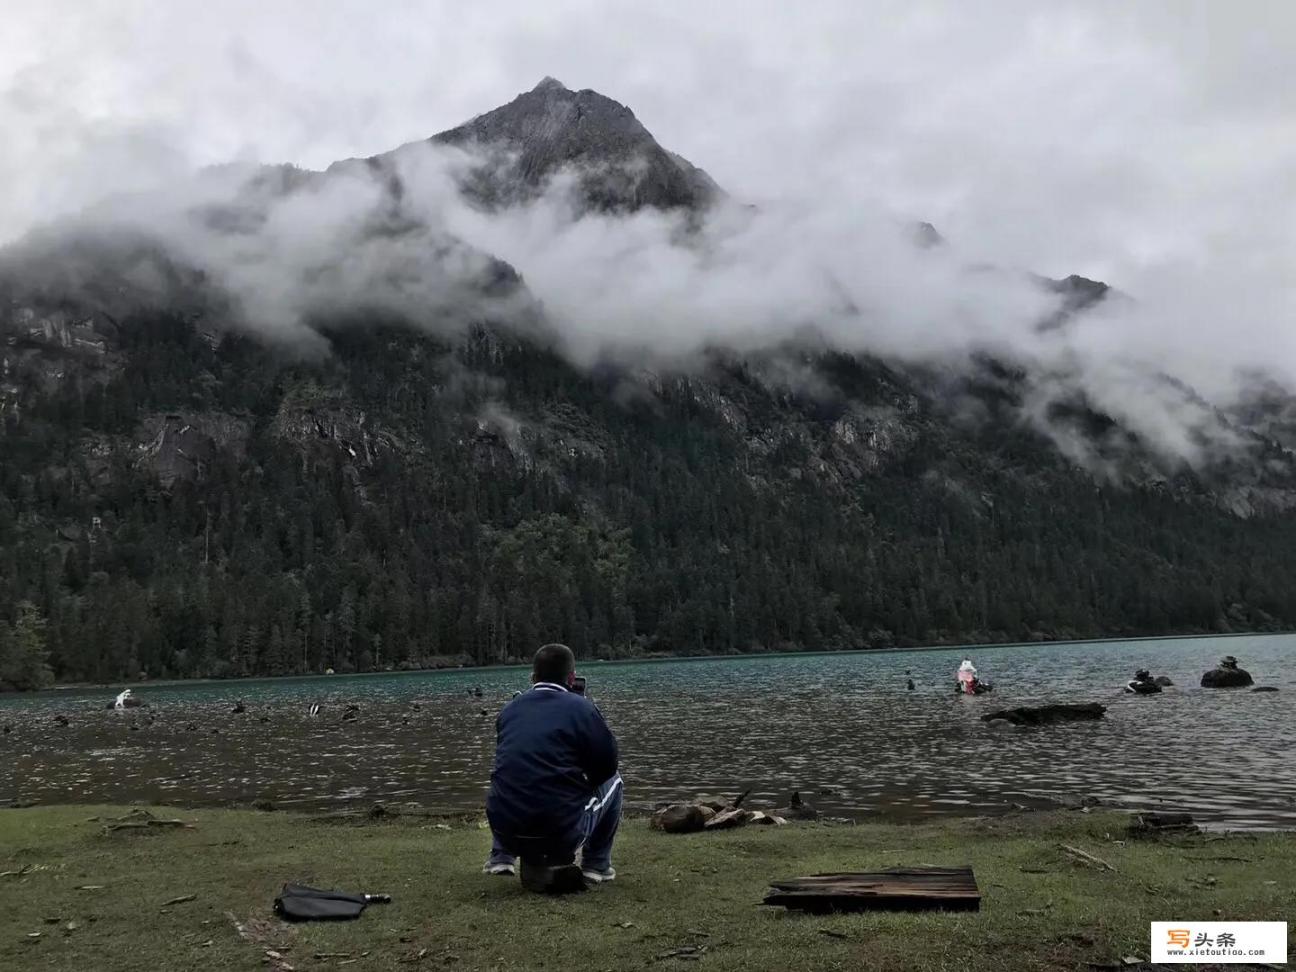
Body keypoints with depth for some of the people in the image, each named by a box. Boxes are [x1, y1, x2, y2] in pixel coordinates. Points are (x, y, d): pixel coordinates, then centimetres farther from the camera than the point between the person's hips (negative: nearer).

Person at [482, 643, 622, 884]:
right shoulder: (582, 708, -5)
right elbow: (607, 765, 0)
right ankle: (596, 865, 20)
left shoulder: (509, 710, 9)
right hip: (563, 835, -5)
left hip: (507, 833, 5)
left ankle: (501, 857, 26)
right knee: (613, 781, 20)